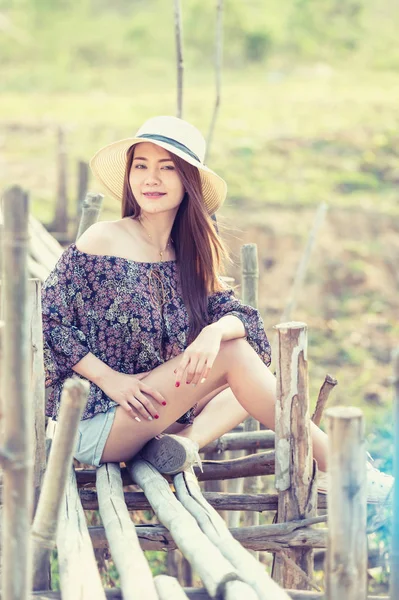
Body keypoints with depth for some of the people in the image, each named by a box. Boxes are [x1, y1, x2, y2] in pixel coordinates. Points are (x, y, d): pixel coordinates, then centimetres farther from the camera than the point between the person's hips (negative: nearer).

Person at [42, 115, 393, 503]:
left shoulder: (189, 256, 8)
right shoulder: (104, 240, -9)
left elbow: (239, 314, -3)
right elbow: (48, 318, -11)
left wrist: (215, 330, -26)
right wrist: (110, 379, -18)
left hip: (153, 417, 7)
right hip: (94, 424, -7)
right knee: (231, 352, -18)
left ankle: (186, 439, -20)